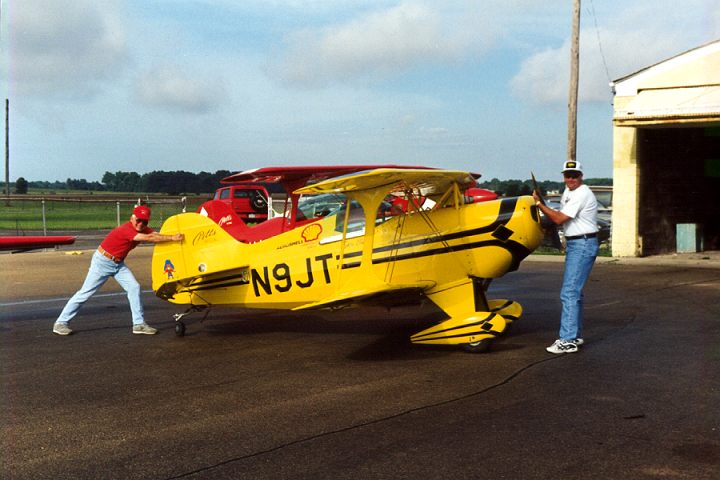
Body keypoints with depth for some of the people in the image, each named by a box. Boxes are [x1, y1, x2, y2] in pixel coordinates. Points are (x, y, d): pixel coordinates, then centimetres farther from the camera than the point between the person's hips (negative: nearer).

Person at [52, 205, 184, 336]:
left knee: (134, 287, -6)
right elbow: (149, 238, -39)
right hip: (102, 261, -8)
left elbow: (158, 235, -19)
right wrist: (172, 238, -41)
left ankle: (139, 324, -4)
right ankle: (61, 323, 6)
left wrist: (178, 236, -38)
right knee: (85, 293, -3)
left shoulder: (143, 230, -4)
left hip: (118, 264, 8)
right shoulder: (126, 229, -29)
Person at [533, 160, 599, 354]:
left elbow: (559, 219, -18)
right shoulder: (568, 192, 14)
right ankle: (575, 336, 25)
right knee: (574, 291, 16)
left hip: (583, 245, -11)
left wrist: (539, 203, -12)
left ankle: (567, 340, -13)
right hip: (575, 244, 11)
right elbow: (560, 216, 19)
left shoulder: (582, 194, -17)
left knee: (569, 293, -13)